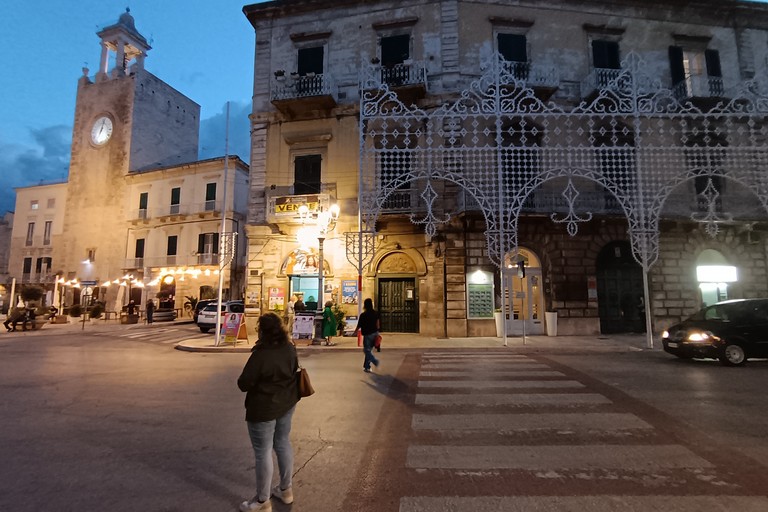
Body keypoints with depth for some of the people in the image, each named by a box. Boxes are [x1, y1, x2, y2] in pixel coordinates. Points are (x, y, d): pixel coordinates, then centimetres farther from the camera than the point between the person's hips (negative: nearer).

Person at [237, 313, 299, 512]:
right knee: (283, 444, 20)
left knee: (263, 453, 7)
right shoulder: (289, 348, -4)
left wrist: (255, 381, 1)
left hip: (264, 409, -7)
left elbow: (244, 384, -18)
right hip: (287, 403, 8)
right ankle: (286, 489, 36)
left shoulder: (261, 355, -26)